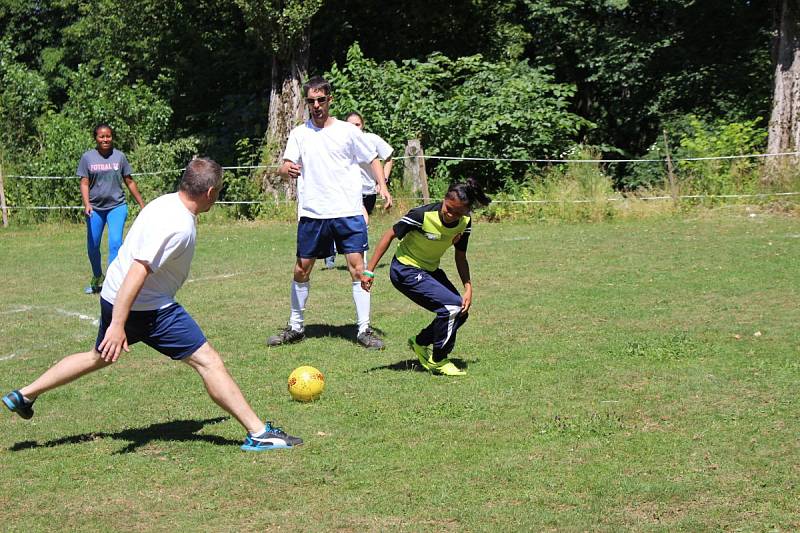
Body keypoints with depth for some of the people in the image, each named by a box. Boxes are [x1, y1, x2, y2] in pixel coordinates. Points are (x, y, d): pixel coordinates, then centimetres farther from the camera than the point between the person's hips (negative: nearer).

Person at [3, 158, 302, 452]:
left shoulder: (167, 203, 5)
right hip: (146, 307, -10)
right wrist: (118, 325, -32)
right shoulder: (178, 226, -25)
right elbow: (138, 272, -30)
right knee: (208, 361, -7)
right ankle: (259, 434, -7)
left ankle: (24, 396, 37)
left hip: (113, 296, 10)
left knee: (100, 357, 30)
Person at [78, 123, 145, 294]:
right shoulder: (87, 157, 1)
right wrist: (86, 204, -19)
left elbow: (129, 182, 10)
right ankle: (97, 279, 34)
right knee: (92, 246, 10)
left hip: (117, 206, -1)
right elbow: (84, 183, -3)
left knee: (115, 242, -18)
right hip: (95, 208, 1)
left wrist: (142, 204, 12)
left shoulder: (119, 156, 3)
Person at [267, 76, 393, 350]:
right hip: (312, 213, 2)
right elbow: (285, 167, 1)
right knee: (301, 269, 7)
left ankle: (364, 329, 0)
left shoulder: (348, 131, 3)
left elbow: (373, 159, 10)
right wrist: (287, 169, -24)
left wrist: (382, 184, -7)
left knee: (357, 267, -8)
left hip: (348, 211, -2)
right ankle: (295, 327, 22)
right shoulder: (299, 133, 8)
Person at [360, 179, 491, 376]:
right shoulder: (423, 215, -28)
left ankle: (420, 342, 26)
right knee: (452, 306, -20)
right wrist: (369, 271, -17)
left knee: (461, 312, 3)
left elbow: (460, 257, 2)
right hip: (405, 270, -7)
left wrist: (468, 288, -11)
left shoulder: (465, 223, -10)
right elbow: (390, 235, -18)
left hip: (430, 270, 7)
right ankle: (438, 361, -2)